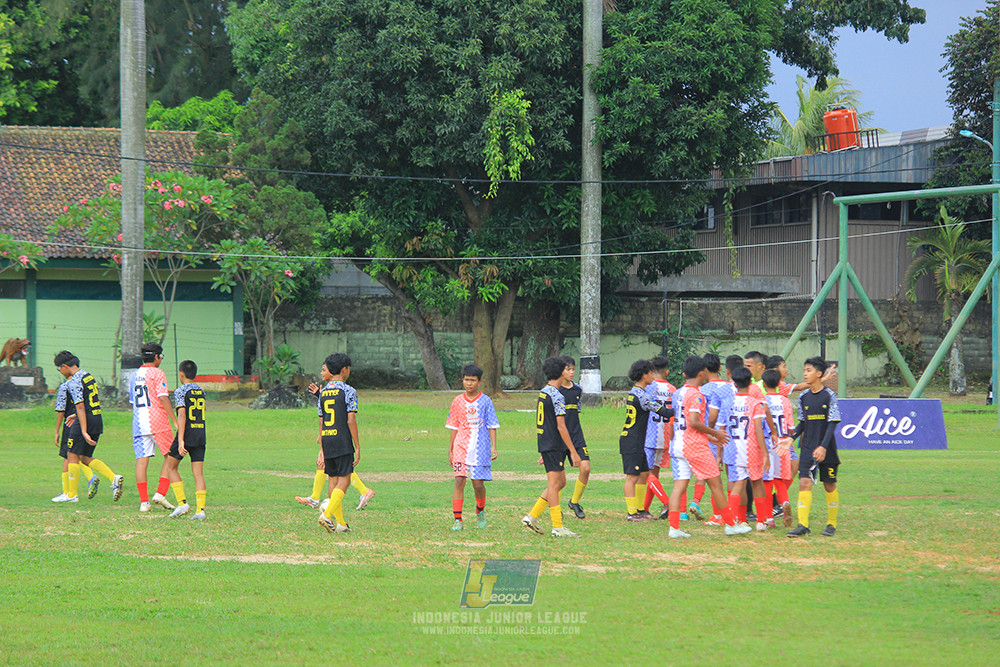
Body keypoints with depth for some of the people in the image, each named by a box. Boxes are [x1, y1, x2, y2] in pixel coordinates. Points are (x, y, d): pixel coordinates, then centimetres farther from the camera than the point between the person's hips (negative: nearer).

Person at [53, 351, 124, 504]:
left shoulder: (74, 382, -14)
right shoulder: (88, 375, 14)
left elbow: (80, 407, -21)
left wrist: (84, 432, -24)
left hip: (85, 421, -9)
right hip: (98, 420, 9)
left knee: (72, 455, 2)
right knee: (85, 458, 14)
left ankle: (72, 495, 2)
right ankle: (114, 478, -2)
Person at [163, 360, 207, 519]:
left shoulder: (180, 391, -8)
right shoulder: (201, 391, 12)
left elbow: (182, 415, -17)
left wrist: (180, 440, -21)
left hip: (186, 434, -5)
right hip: (201, 436, 5)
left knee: (171, 467, 11)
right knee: (198, 473, 3)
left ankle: (182, 503, 1)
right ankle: (200, 509, -7)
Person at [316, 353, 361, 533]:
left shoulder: (323, 392, 11)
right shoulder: (348, 391, -7)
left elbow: (321, 422, 12)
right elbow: (351, 420, -12)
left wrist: (322, 449, 15)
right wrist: (358, 447, -8)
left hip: (327, 442, 6)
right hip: (343, 442, -6)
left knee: (333, 481, 11)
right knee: (343, 481, -3)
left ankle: (340, 523, 13)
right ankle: (327, 514, -20)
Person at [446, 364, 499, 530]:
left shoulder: (485, 401, 1)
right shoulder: (458, 401, 7)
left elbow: (492, 426, 2)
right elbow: (453, 427, 12)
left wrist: (494, 447, -7)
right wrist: (450, 450, 10)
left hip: (480, 448, -1)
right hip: (461, 447, 1)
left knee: (478, 483, 0)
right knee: (459, 480, -12)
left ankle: (480, 512, 29)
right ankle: (458, 519, -12)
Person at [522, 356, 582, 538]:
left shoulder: (543, 393, 13)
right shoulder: (556, 396, -16)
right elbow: (561, 426, -19)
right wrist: (573, 452, -17)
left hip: (545, 445, 9)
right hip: (554, 446, -9)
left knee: (560, 482, 15)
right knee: (554, 484, -5)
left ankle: (532, 516, 13)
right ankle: (557, 527, -3)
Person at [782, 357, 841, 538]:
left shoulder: (829, 396, -8)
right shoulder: (804, 397, 6)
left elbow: (832, 424, -11)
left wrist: (823, 446, -21)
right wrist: (791, 438, -1)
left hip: (826, 450, -4)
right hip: (807, 448, 4)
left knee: (829, 485, 6)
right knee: (804, 483, -9)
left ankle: (832, 524, 18)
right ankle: (803, 525, -12)